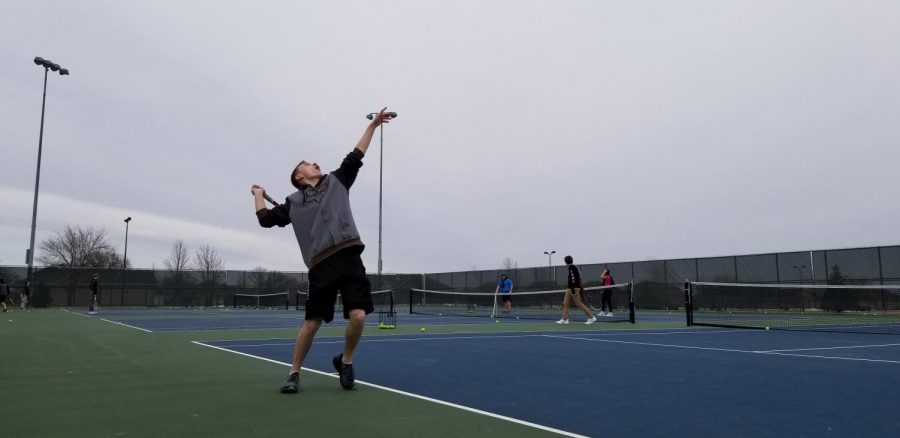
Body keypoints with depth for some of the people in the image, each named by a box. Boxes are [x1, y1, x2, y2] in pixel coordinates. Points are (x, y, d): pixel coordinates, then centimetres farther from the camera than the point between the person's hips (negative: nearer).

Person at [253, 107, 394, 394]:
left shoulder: (336, 181, 22)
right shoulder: (293, 202, 16)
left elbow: (355, 157, 21)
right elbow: (266, 220, 12)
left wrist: (372, 125, 20)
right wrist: (258, 195, 24)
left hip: (349, 258, 1)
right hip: (321, 265, -1)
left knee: (358, 316, -10)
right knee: (312, 323, 1)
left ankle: (345, 362, 17)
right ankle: (294, 374, 19)